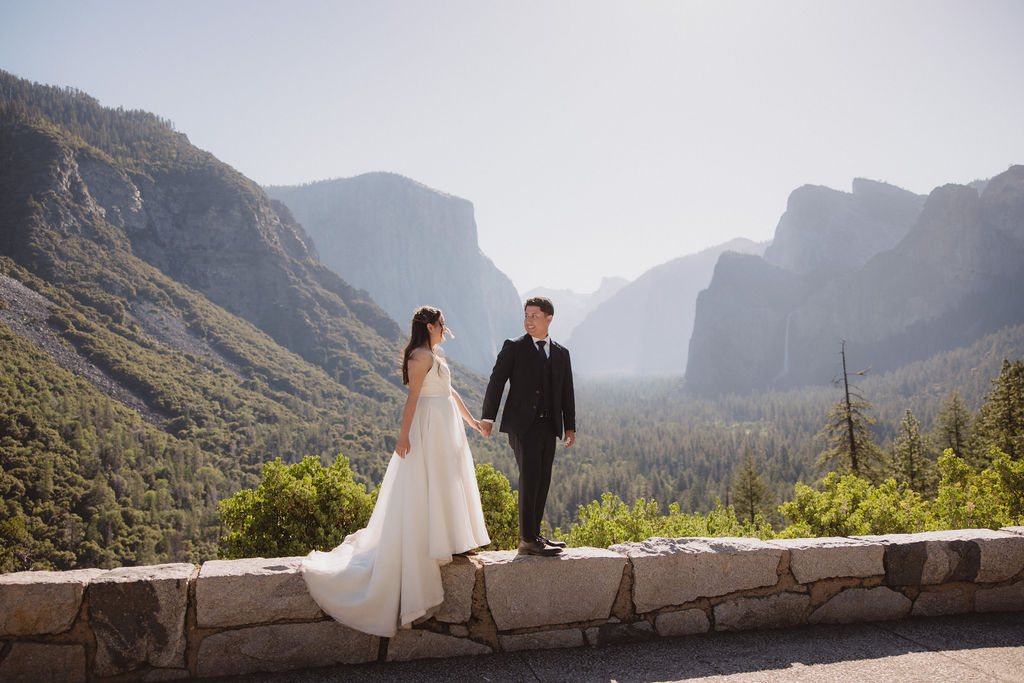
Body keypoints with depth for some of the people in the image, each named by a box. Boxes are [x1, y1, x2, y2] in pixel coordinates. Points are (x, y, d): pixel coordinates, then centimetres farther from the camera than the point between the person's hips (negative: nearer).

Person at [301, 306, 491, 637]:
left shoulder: (435, 356, 16)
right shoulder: (421, 356, -13)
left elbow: (450, 392, 22)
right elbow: (412, 396, -19)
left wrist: (471, 420, 26)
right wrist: (404, 434, -23)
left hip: (446, 428, 10)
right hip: (430, 426, -10)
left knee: (447, 483, 13)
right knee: (429, 486, -6)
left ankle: (450, 541, 20)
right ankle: (434, 546, -1)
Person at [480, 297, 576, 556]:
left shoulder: (561, 353, 14)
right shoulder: (513, 348, 1)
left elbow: (567, 392, 15)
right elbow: (497, 381, -5)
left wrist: (570, 426, 10)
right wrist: (488, 416, -14)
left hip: (548, 427, 5)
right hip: (523, 425, -5)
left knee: (543, 482, 8)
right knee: (529, 478, -11)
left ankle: (534, 535, 18)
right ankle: (528, 540, -8)